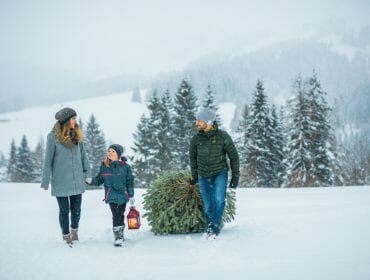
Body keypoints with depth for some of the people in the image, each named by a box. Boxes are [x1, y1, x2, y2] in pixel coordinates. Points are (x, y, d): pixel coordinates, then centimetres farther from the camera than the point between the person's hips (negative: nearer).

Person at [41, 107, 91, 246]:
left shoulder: (76, 135, 5)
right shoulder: (53, 136, -10)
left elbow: (83, 155, 14)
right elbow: (48, 160, -7)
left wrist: (87, 172, 9)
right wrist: (45, 181, -6)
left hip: (77, 181, 4)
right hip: (60, 181, -4)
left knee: (76, 209, 10)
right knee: (64, 210, 5)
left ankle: (74, 231, 33)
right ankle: (66, 236, 19)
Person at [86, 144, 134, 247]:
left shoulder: (125, 166, -2)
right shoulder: (104, 166, 2)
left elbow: (130, 182, 3)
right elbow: (99, 180, 8)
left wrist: (131, 196, 2)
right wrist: (90, 181, -12)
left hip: (122, 195, 0)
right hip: (111, 196, 0)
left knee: (121, 215, 8)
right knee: (116, 216, -8)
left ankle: (120, 235, 23)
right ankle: (118, 236, -2)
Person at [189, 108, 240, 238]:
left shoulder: (223, 136, -13)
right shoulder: (196, 139, -5)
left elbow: (233, 156, -2)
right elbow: (193, 157, 13)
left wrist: (235, 176, -2)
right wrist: (194, 176, 18)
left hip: (220, 174, -3)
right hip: (203, 176, 3)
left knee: (219, 200, -20)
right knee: (208, 206, 5)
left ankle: (215, 228, -9)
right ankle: (210, 228, 23)